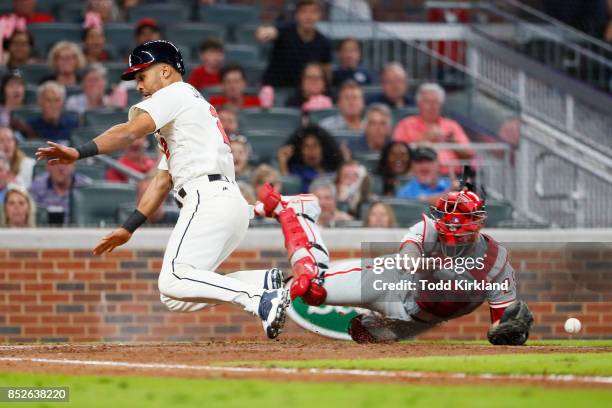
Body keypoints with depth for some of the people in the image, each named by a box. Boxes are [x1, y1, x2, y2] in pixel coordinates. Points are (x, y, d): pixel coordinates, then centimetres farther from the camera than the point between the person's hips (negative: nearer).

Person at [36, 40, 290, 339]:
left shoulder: (176, 93, 3)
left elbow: (131, 131, -14)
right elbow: (163, 180, 31)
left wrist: (80, 152, -25)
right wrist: (128, 229, 27)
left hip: (209, 200, -10)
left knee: (173, 281, -23)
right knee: (175, 298, 3)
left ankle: (259, 298, -31)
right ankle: (267, 283, -3)